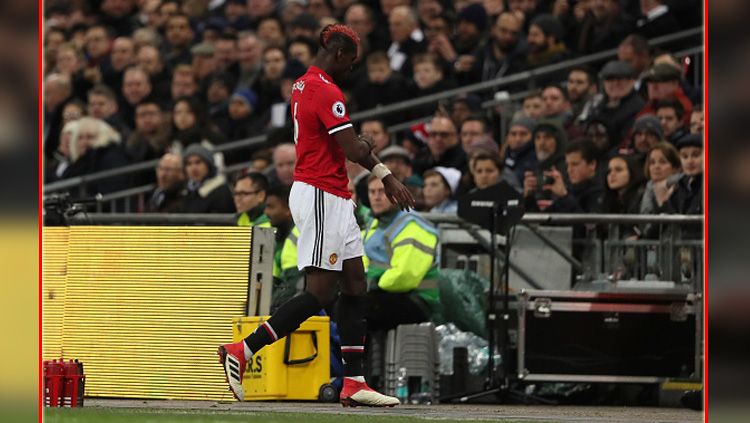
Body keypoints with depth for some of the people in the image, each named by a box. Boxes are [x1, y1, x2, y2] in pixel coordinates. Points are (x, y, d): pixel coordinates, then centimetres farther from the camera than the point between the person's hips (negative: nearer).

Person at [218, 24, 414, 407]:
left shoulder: (303, 86, 14)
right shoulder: (327, 92, -16)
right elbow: (355, 151, -20)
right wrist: (386, 175, -2)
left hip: (333, 200, 10)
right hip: (321, 198, -10)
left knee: (355, 285, 7)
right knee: (319, 293, -9)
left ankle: (353, 383, 6)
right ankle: (241, 352, -7)